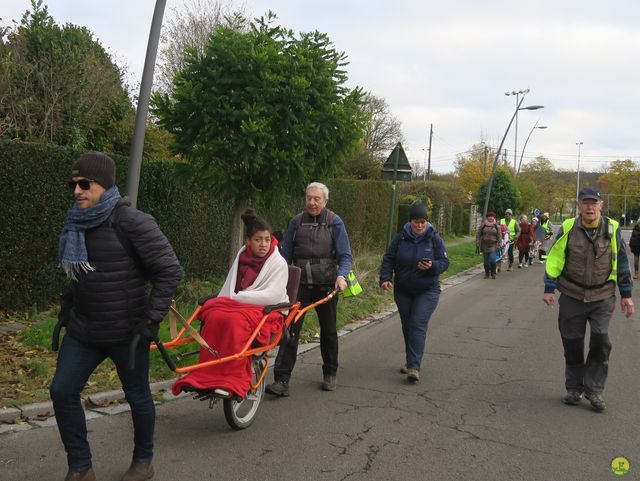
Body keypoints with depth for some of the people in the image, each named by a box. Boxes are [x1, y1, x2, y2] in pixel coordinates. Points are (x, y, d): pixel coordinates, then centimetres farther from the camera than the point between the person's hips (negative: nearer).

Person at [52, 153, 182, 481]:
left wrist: (152, 318, -19)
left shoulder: (132, 222, -17)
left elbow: (170, 271, -18)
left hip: (126, 332, -6)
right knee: (62, 392, 3)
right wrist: (66, 305, 16)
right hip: (82, 331, 7)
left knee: (137, 397, 9)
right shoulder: (76, 225, 4)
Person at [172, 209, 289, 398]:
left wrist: (238, 297, -15)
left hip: (267, 311, -5)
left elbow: (273, 295, -13)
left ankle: (233, 379, -32)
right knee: (215, 316, -30)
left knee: (234, 320, -37)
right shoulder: (242, 256, 14)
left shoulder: (278, 263, -1)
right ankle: (205, 376, -28)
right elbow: (229, 289, 15)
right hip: (238, 306, 5)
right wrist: (223, 302, -7)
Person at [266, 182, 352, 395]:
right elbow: (286, 254, 8)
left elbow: (345, 255, -7)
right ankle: (282, 380, -8)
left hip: (326, 285, -1)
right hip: (300, 284, 1)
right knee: (290, 329, -9)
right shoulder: (296, 222, 2)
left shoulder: (335, 223, -4)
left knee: (328, 331, 15)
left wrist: (341, 275, -25)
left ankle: (330, 374, 32)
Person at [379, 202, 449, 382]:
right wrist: (385, 278, -16)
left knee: (418, 326, -12)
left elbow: (444, 262, -6)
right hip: (403, 291, 3)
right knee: (407, 326, 12)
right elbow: (388, 259, -1)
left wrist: (432, 266, -27)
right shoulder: (400, 238, -3)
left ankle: (414, 367, -15)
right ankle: (411, 361, 28)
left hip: (427, 291, -3)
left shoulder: (434, 238, -6)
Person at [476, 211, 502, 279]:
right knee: (486, 261, 5)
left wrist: (499, 244, -4)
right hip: (484, 245, 1)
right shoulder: (483, 225, 2)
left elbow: (499, 235, 3)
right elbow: (478, 234, 4)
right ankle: (487, 274, 18)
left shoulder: (496, 226, 2)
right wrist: (478, 243, -2)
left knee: (492, 259, -13)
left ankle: (493, 273, 3)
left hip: (493, 245, -1)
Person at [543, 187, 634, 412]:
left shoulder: (612, 229, -2)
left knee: (601, 341, -10)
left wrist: (626, 294, 6)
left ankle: (594, 390, 5)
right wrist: (549, 289, -1)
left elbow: (622, 263, 5)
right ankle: (574, 388, 23)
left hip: (603, 298, 0)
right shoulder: (568, 229, -4)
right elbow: (554, 259, 3)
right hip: (572, 297, 1)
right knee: (572, 343, 7)